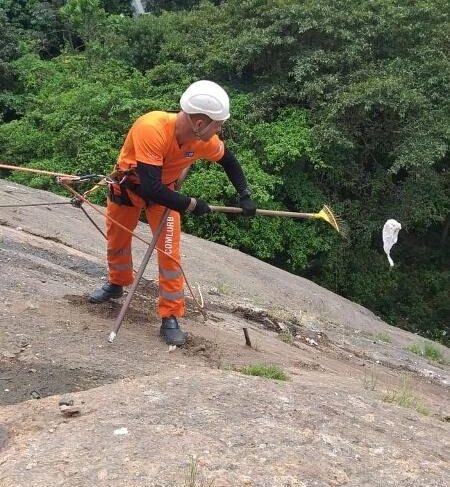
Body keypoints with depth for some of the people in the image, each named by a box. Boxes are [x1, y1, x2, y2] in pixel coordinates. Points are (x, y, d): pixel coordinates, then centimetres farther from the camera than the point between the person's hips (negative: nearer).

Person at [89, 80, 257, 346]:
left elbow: (228, 160, -2)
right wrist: (191, 204, -32)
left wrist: (245, 195, -10)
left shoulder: (204, 140, -25)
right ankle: (117, 284, 48)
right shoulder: (151, 129, -42)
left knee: (170, 252, -10)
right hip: (127, 185, -2)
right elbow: (150, 188, -42)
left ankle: (171, 317, 3)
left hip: (163, 190, 2)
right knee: (116, 241, 18)